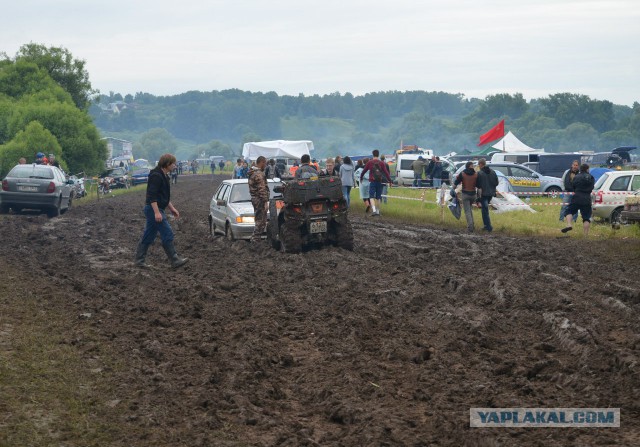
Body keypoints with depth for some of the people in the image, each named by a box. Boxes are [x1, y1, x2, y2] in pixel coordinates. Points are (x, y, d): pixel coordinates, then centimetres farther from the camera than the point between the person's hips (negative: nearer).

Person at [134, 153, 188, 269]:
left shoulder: (163, 176, 16)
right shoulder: (156, 176, -16)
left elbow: (165, 196, 25)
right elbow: (152, 195, -23)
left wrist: (172, 208, 22)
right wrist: (157, 212, -27)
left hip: (154, 210, 10)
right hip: (153, 209, -10)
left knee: (148, 236, 11)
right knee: (167, 234, -9)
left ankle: (139, 260, 15)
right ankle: (175, 261, -6)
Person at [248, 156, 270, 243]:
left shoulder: (252, 172, 15)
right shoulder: (259, 174, -18)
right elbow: (262, 189, -22)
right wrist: (266, 201, -20)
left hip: (254, 199, 10)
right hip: (259, 200, -10)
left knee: (259, 220, 16)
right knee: (260, 221, -6)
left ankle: (255, 239, 20)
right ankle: (255, 239, -5)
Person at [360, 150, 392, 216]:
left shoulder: (369, 162, -1)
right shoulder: (382, 163, 1)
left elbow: (364, 171, 8)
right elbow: (386, 172, -4)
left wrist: (361, 178, 25)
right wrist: (390, 180, -1)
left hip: (372, 181, -2)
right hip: (379, 182, 2)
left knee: (372, 197, -3)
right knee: (378, 197, 12)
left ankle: (374, 210, -23)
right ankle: (377, 211, 15)